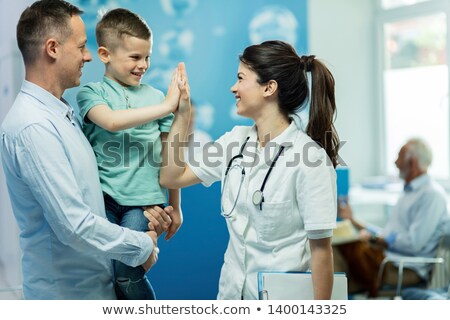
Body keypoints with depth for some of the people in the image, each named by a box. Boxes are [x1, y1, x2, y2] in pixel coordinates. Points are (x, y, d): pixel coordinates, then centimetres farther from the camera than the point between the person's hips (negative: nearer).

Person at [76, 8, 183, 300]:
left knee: (127, 273, -14)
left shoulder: (156, 97, 8)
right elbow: (112, 121, -19)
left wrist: (175, 206, 15)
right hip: (104, 197, 0)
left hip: (144, 200, 0)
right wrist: (166, 107, -22)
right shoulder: (91, 94, 3)